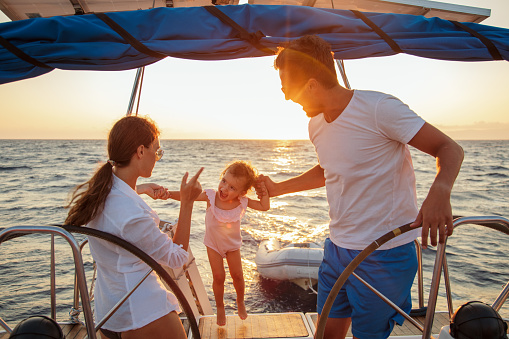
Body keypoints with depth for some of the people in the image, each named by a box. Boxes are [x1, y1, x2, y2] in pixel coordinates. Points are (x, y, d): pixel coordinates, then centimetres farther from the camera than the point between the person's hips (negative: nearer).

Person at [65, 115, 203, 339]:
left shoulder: (98, 191, -5)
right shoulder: (133, 215, -33)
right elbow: (177, 257, -18)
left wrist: (140, 189, 31)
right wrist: (187, 202, -19)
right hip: (144, 316, -9)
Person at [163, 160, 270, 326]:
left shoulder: (242, 202, -22)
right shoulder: (211, 196, -28)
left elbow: (264, 206, -14)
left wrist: (263, 189, -24)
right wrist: (169, 194, -49)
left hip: (232, 244, 1)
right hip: (213, 244, -1)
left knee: (237, 275, 6)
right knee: (218, 277, 0)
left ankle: (240, 302, 37)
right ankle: (220, 307, 28)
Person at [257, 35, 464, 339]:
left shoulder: (379, 108, -19)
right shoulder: (316, 125, 5)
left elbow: (450, 149, -15)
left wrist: (440, 191, -36)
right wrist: (278, 188, 19)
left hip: (385, 255, -7)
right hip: (337, 248, 7)